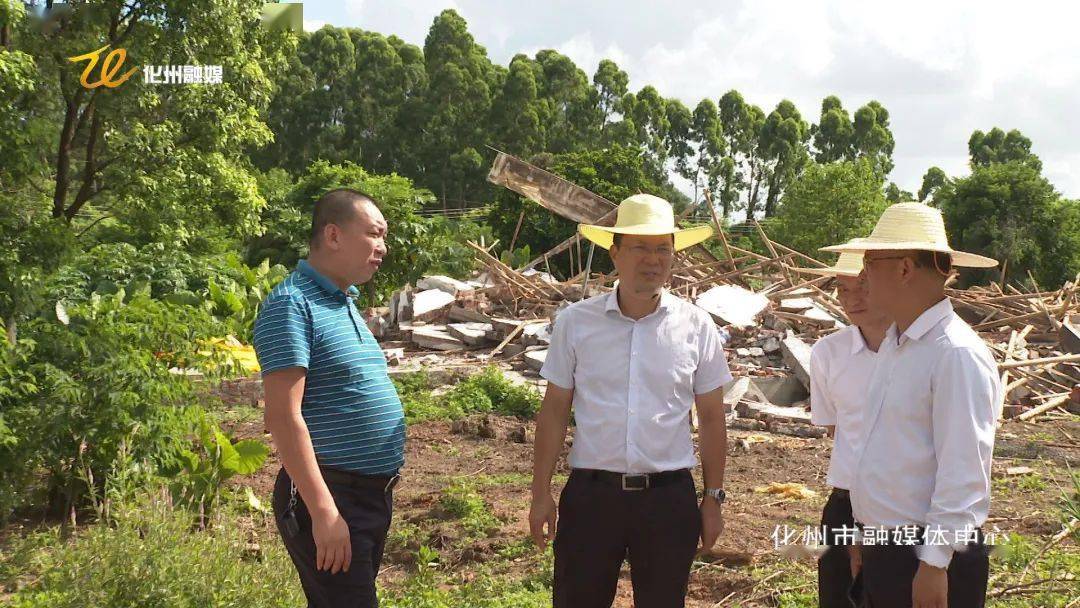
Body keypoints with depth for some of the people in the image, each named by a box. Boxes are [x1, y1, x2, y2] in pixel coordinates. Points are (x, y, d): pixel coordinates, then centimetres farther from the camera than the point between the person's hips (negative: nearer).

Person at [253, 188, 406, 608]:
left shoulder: (346, 302, 15)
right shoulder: (292, 305, -14)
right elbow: (284, 416, -21)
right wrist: (323, 510, -25)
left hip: (371, 494, 9)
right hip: (329, 497, -9)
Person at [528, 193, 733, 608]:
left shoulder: (695, 326, 0)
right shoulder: (576, 323, -2)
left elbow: (711, 418, 6)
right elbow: (554, 411, 3)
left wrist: (714, 497, 6)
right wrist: (541, 494, 1)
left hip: (670, 496, 1)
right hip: (590, 492, -1)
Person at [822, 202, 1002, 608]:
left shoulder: (957, 354, -19)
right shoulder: (894, 343, 9)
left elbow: (963, 474, -22)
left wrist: (934, 564, -21)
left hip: (928, 559, -8)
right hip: (882, 546, 9)